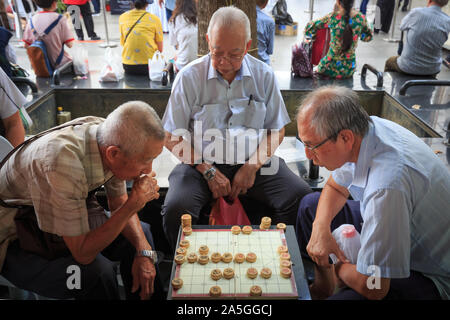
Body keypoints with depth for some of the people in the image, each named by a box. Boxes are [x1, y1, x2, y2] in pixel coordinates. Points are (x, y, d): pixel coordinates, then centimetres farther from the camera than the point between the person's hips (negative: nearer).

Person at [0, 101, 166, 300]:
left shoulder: (111, 136, -17)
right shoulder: (62, 164, -39)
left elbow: (118, 203, -2)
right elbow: (82, 252, -31)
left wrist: (144, 251, -15)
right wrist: (135, 203, -34)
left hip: (68, 220, 7)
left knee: (141, 233, 0)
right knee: (96, 270, -29)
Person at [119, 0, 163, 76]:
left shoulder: (122, 17, 4)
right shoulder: (154, 19, -4)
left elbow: (122, 43, 13)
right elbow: (160, 49, 1)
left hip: (128, 65, 3)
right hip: (150, 63, -3)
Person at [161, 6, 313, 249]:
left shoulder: (264, 76, 4)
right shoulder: (190, 77, -3)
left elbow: (277, 131, 7)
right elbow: (172, 139, -2)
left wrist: (252, 167, -8)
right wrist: (209, 172, -11)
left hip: (255, 162, 2)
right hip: (202, 163, -1)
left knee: (303, 200, -20)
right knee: (175, 209, -28)